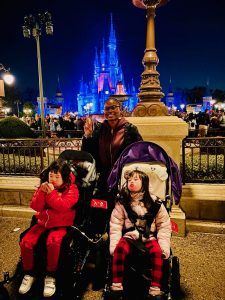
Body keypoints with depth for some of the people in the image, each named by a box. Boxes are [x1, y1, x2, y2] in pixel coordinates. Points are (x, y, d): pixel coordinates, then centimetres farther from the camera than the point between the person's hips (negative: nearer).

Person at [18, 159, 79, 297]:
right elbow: (36, 207, -1)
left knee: (53, 242, -33)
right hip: (43, 222, 5)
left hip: (61, 224, -5)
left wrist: (52, 193, -24)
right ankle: (29, 273, 10)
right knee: (25, 242, -14)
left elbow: (63, 207, -20)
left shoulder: (71, 189, -7)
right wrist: (42, 192, -16)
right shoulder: (44, 187, 7)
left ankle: (51, 276, -9)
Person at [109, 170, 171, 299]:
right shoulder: (122, 202, 0)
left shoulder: (155, 203, -1)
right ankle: (116, 286, -18)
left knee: (157, 251, -30)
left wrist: (164, 247, -10)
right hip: (129, 237, 0)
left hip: (149, 238, 0)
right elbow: (115, 226, -3)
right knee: (120, 248, -30)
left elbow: (164, 226, 2)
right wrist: (114, 246, -15)